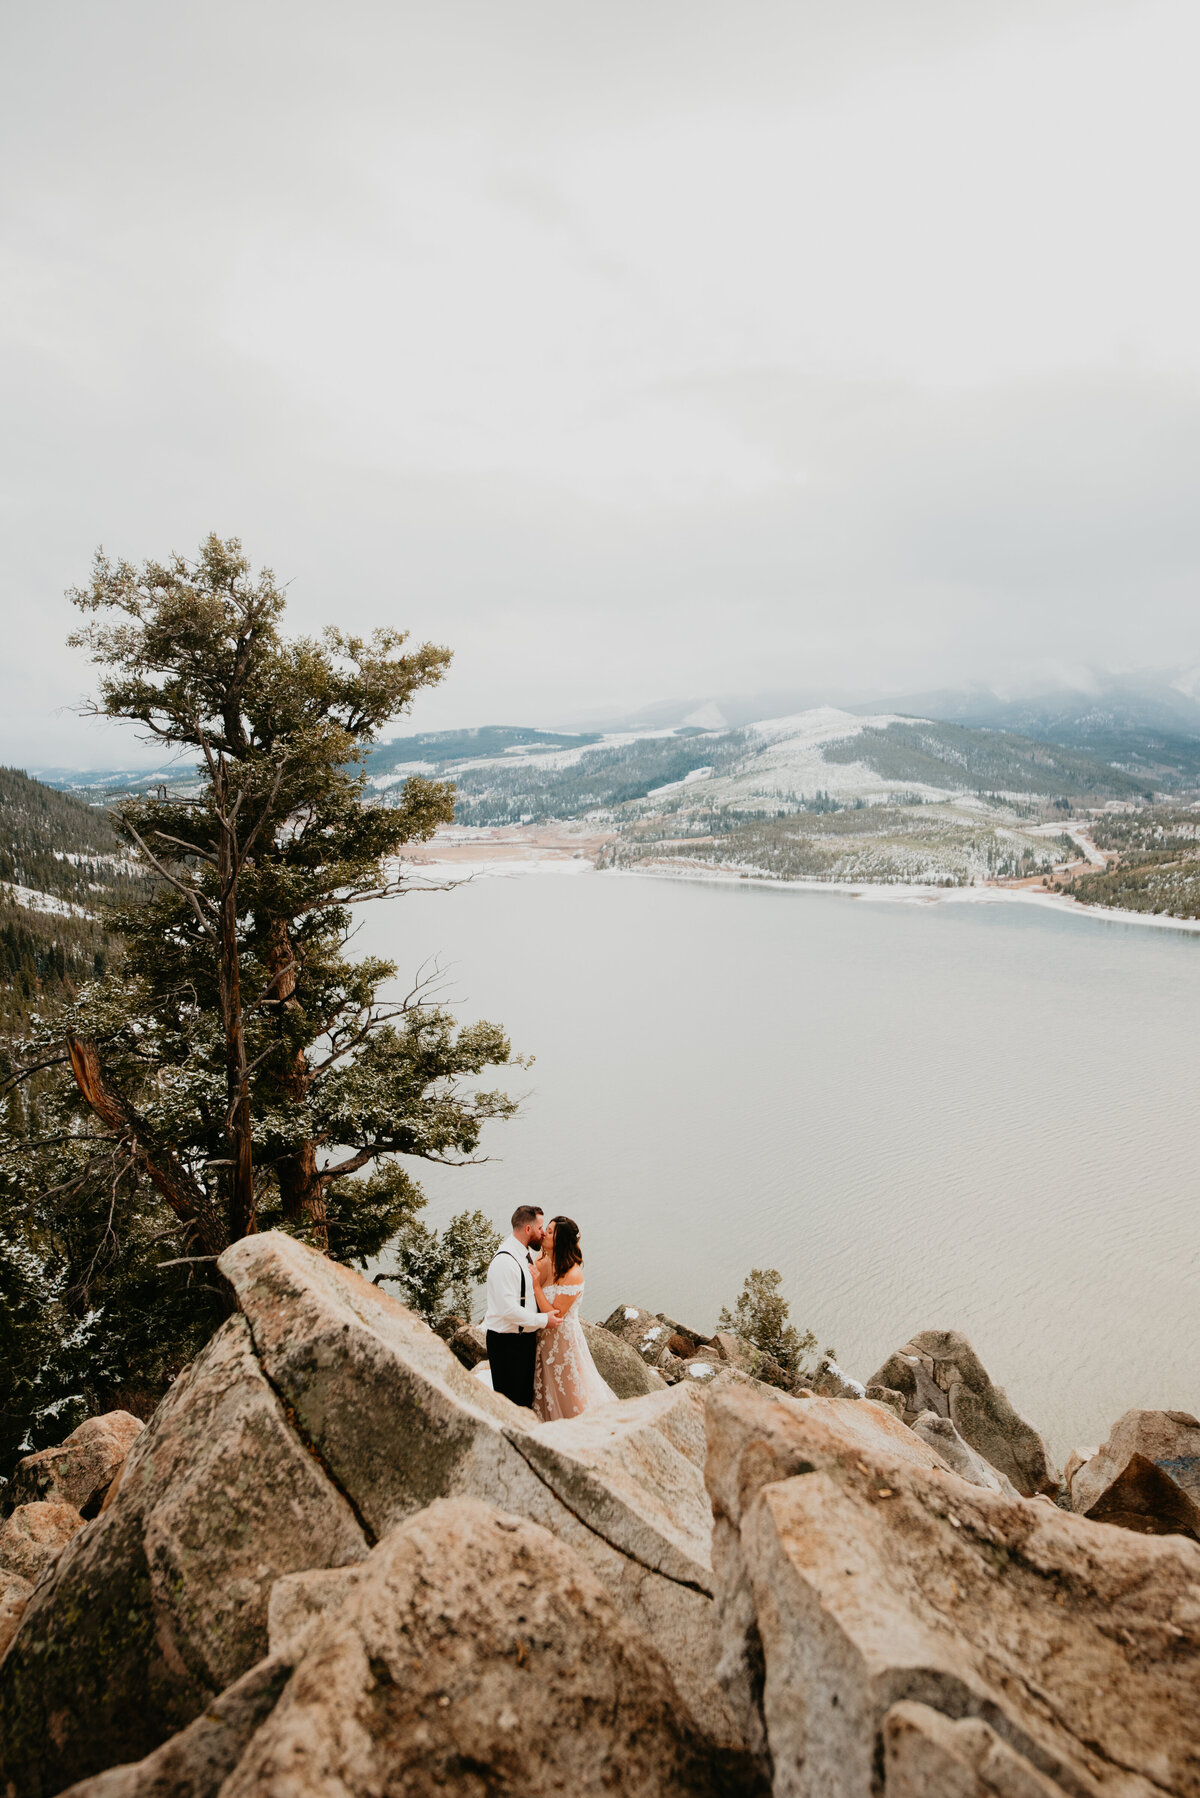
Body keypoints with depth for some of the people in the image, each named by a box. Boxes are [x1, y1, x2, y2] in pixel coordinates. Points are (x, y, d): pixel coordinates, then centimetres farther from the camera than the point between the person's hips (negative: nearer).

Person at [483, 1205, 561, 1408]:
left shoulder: (524, 1256, 8)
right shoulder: (505, 1260, -23)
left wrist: (543, 1327, 8)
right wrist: (543, 1320, -18)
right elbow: (509, 1310, -27)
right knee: (510, 1403, 0)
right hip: (507, 1343, -10)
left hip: (526, 1337, 10)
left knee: (526, 1398, 20)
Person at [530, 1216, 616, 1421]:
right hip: (545, 1338, 8)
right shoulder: (544, 1261, -3)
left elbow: (554, 1314, -24)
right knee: (546, 1393, 22)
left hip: (563, 1339, -7)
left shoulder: (572, 1275, -26)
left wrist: (536, 1285, -27)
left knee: (567, 1394, 11)